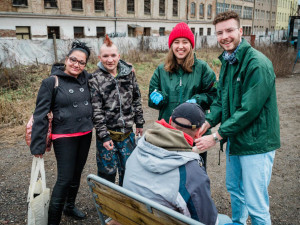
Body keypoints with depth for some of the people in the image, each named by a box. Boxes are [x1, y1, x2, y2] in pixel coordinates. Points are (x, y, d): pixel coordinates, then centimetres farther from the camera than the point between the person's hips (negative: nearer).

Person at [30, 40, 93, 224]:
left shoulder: (86, 78, 1)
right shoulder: (51, 82, -12)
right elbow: (41, 115, -11)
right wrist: (38, 145, -12)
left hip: (85, 135, 5)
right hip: (64, 137, -5)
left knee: (77, 174, 18)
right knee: (65, 179, -1)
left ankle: (70, 206, 41)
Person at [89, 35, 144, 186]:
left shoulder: (128, 73, 2)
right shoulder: (95, 80, -8)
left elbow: (136, 99, 10)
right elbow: (96, 110, -11)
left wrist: (139, 123, 10)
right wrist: (104, 136, -14)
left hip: (127, 132, 4)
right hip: (107, 134, -3)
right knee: (107, 171, 7)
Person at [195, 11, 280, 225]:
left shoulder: (258, 64, -21)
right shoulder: (228, 61, 7)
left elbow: (249, 109, -25)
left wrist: (216, 136, -21)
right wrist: (206, 123, -6)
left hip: (256, 143, -8)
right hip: (235, 139, 9)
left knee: (255, 205, 0)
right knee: (235, 190, 25)